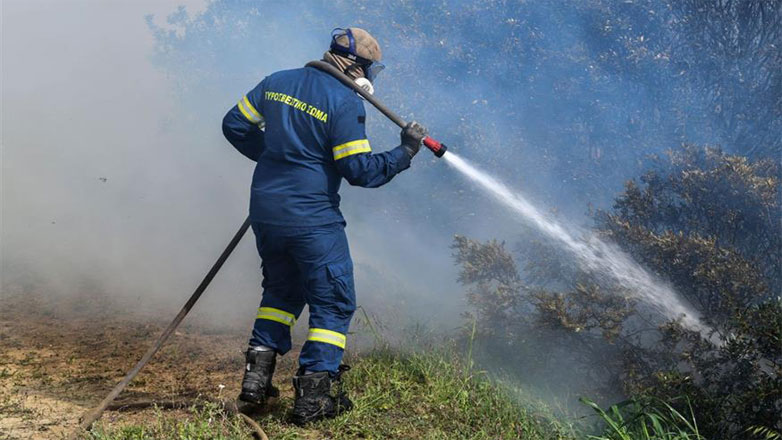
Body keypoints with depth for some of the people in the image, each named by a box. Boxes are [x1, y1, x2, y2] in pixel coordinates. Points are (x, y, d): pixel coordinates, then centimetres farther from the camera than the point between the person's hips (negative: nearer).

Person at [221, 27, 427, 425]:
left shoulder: (277, 82, 8)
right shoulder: (344, 102, -12)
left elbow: (235, 125, 14)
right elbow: (360, 170, -14)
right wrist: (405, 152, -3)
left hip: (265, 211, 7)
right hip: (312, 220, -7)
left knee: (282, 290, 25)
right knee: (333, 302, 6)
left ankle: (257, 375, 21)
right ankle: (313, 397, 5)